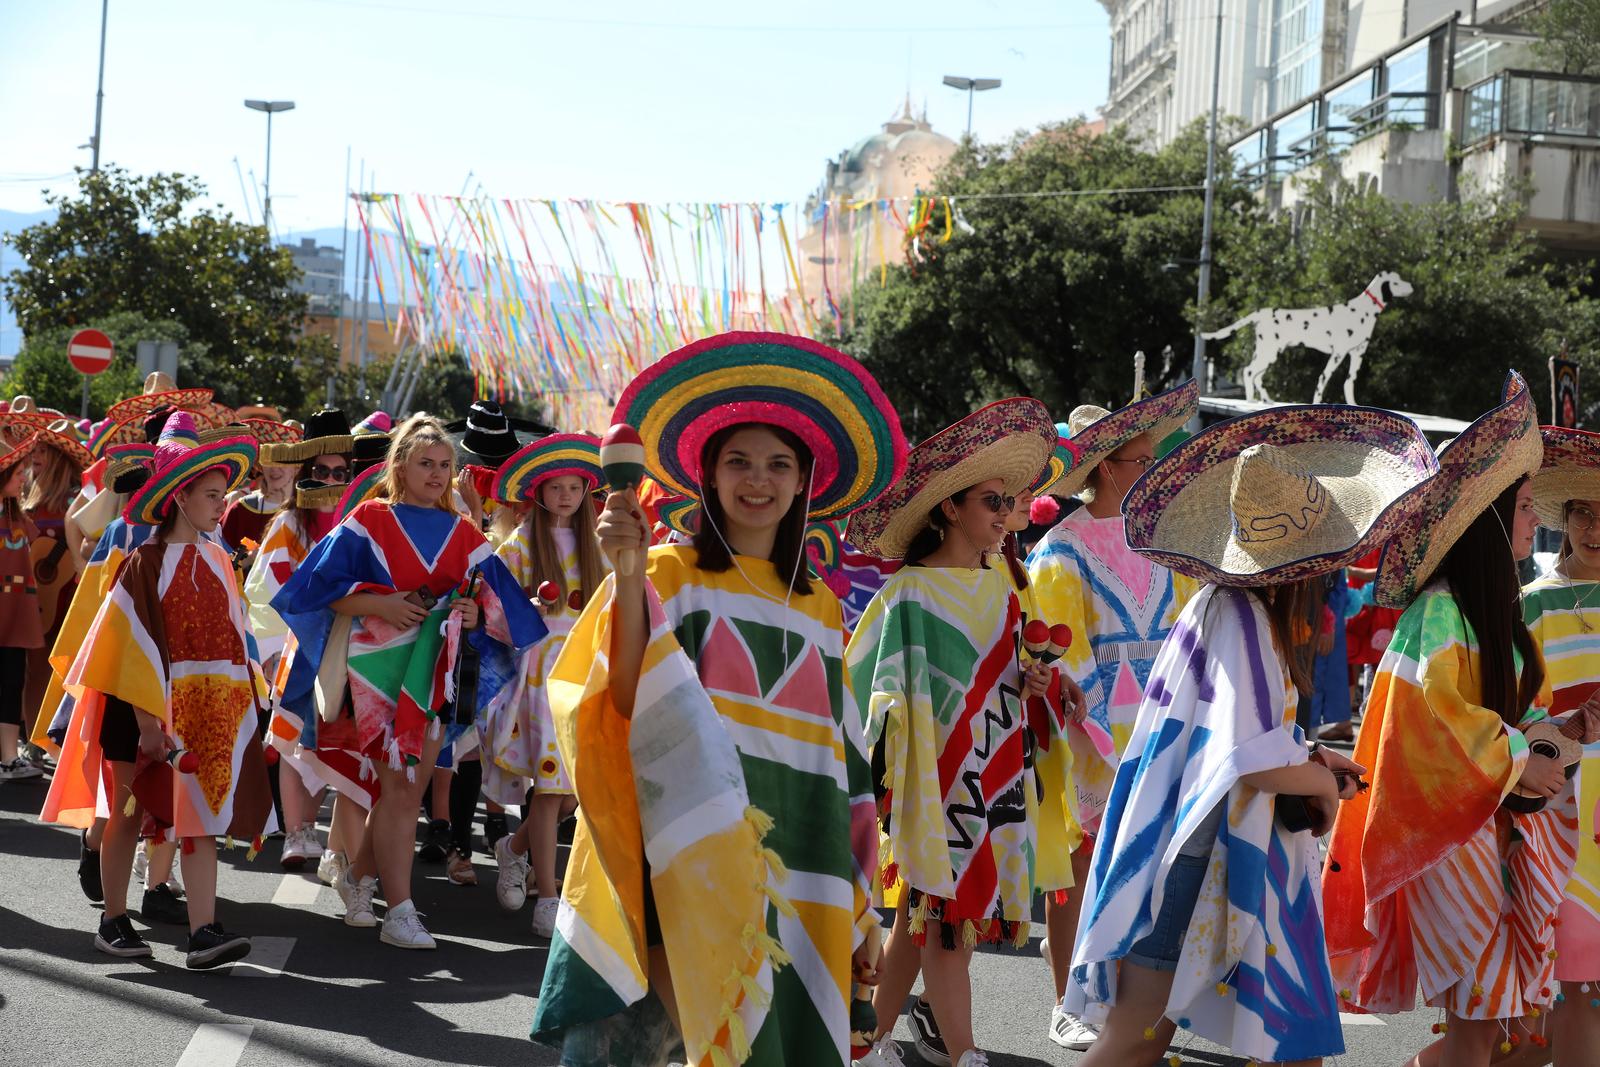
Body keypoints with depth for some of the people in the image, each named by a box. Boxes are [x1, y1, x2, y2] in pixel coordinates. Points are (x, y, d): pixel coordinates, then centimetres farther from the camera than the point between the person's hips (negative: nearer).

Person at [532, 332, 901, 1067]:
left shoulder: (821, 610, 15)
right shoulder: (670, 575, 2)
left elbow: (841, 762, 17)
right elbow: (627, 702, -13)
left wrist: (856, 912, 14)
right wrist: (628, 573, -22)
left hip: (795, 878, 4)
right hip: (691, 866, -4)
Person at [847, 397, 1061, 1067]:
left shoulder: (1002, 588, 11)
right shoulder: (912, 593, -9)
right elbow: (887, 694, -9)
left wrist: (1029, 683, 2)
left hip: (995, 777, 6)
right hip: (939, 777, -6)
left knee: (921, 916, 11)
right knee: (947, 915, -5)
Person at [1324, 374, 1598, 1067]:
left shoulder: (1495, 612, 14)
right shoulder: (1440, 609, -14)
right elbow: (1439, 711, -21)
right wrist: (1518, 761, -16)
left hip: (1494, 820, 9)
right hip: (1449, 821, -9)